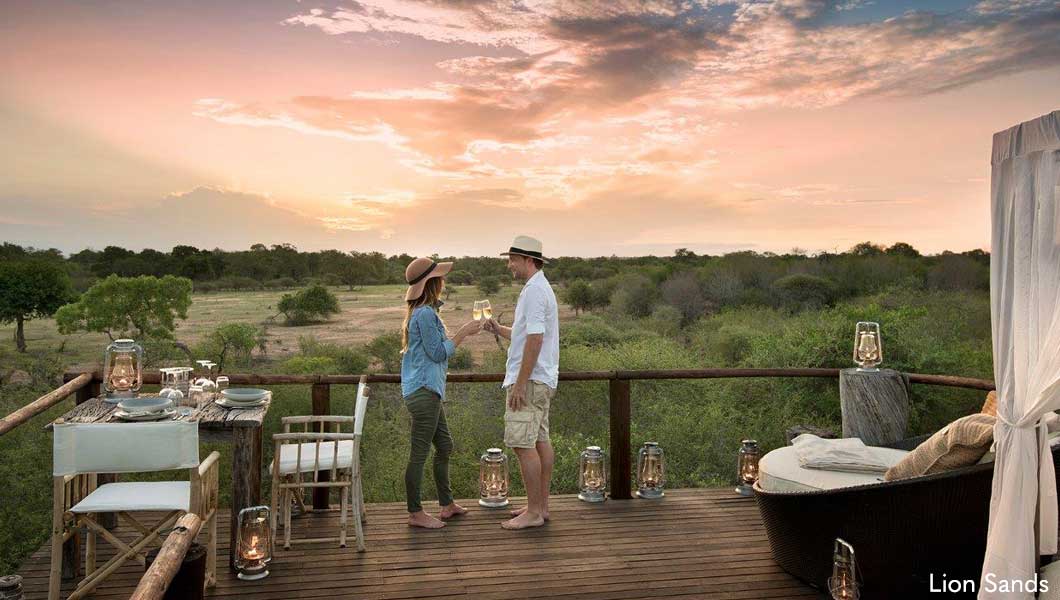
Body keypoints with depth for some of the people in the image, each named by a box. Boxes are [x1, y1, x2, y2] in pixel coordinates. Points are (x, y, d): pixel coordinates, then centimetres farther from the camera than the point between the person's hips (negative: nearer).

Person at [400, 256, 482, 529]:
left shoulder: (422, 311, 15)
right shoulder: (425, 314, -17)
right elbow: (438, 353, -16)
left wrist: (464, 332, 15)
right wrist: (463, 333, -10)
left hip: (427, 390, 11)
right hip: (423, 391, -11)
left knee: (444, 446, 17)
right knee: (419, 454, -2)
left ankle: (447, 505, 28)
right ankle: (415, 514, 8)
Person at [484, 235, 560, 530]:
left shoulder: (534, 291, -16)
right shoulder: (540, 288, 18)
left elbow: (535, 339, -23)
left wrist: (520, 383, -22)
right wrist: (500, 329, 14)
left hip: (529, 380, -11)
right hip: (542, 380, 11)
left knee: (523, 444, -8)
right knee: (540, 442, 12)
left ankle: (534, 512, -2)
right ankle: (541, 506, 20)